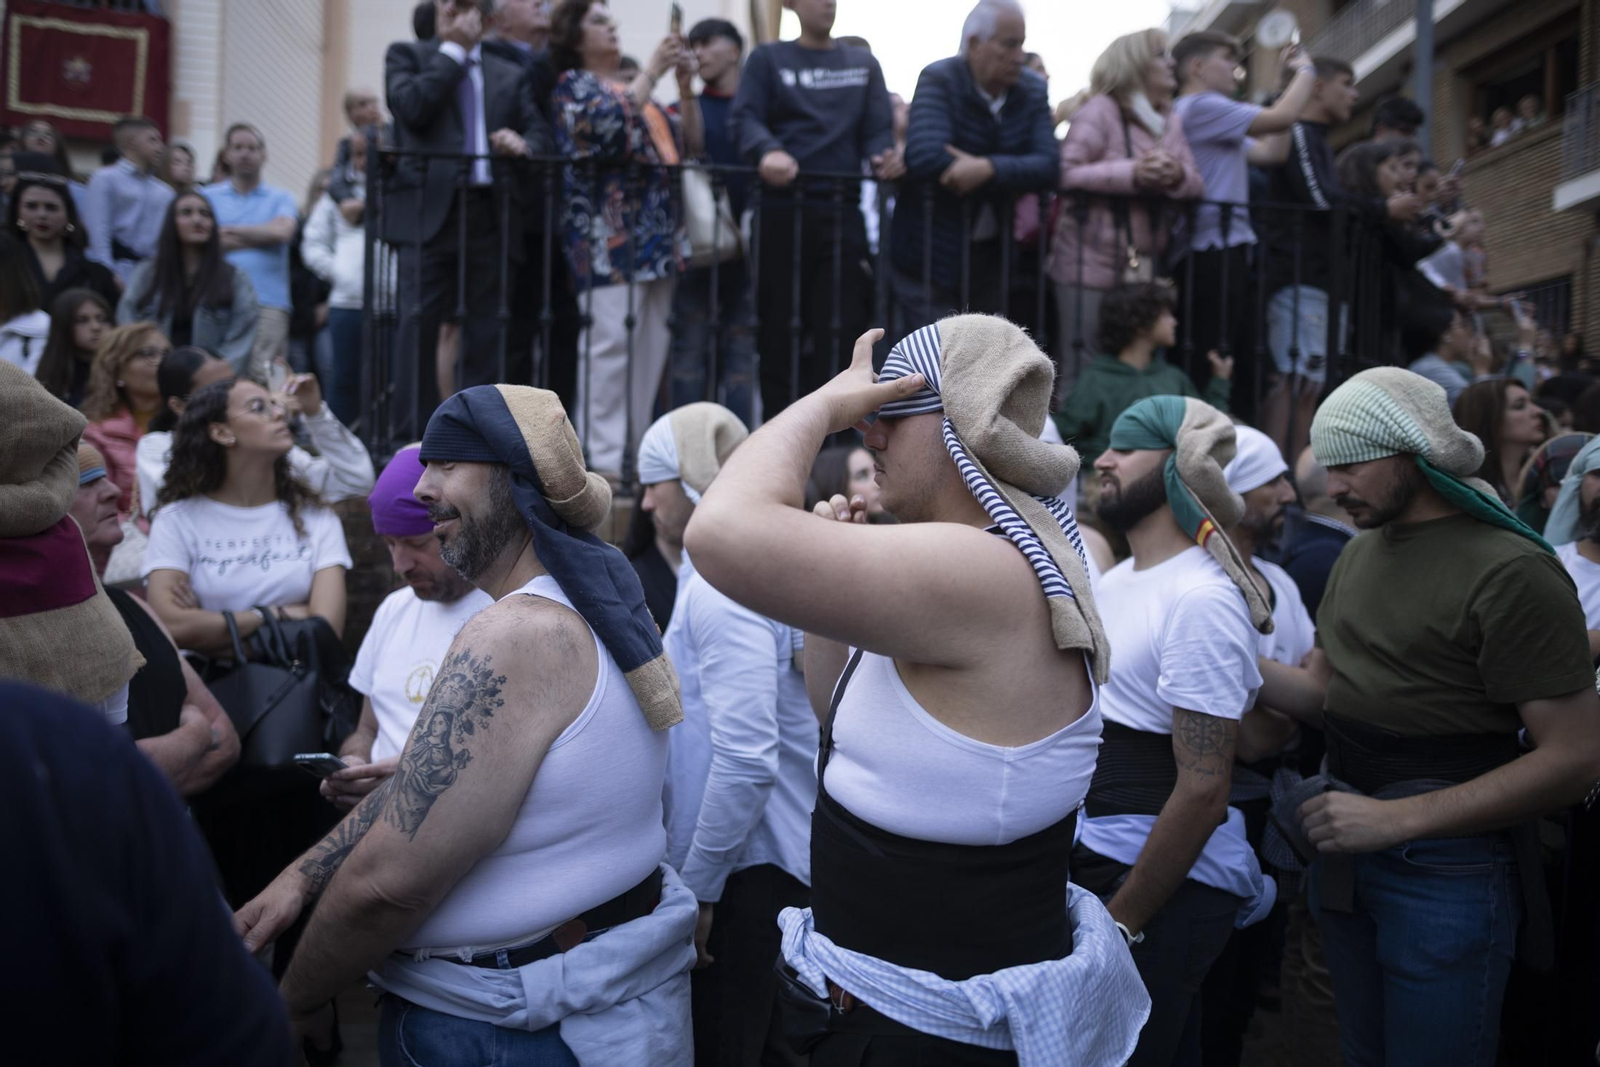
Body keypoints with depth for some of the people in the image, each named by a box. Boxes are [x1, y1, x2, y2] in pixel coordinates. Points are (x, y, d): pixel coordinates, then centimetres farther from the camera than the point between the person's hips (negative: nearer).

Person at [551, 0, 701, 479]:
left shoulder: (637, 90, 25)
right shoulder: (573, 84, 6)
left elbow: (691, 144, 21)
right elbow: (607, 125, -15)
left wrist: (686, 88, 9)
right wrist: (652, 71, -10)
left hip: (656, 234, 7)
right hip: (609, 233, -7)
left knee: (651, 346, 2)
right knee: (610, 340, -13)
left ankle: (633, 450, 6)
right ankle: (602, 456, -12)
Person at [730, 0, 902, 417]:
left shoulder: (864, 64, 20)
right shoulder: (767, 59, 12)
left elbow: (878, 130, 10)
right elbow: (745, 118, -2)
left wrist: (885, 158, -14)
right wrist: (768, 151, -25)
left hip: (842, 210, 2)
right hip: (782, 208, -2)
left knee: (839, 324, -5)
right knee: (779, 324, 0)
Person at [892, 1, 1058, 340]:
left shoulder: (1033, 91, 3)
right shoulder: (938, 80, -11)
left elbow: (1049, 166, -10)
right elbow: (925, 157, -27)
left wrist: (989, 168, -29)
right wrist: (1013, 176, -17)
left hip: (991, 254, 5)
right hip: (932, 253, -5)